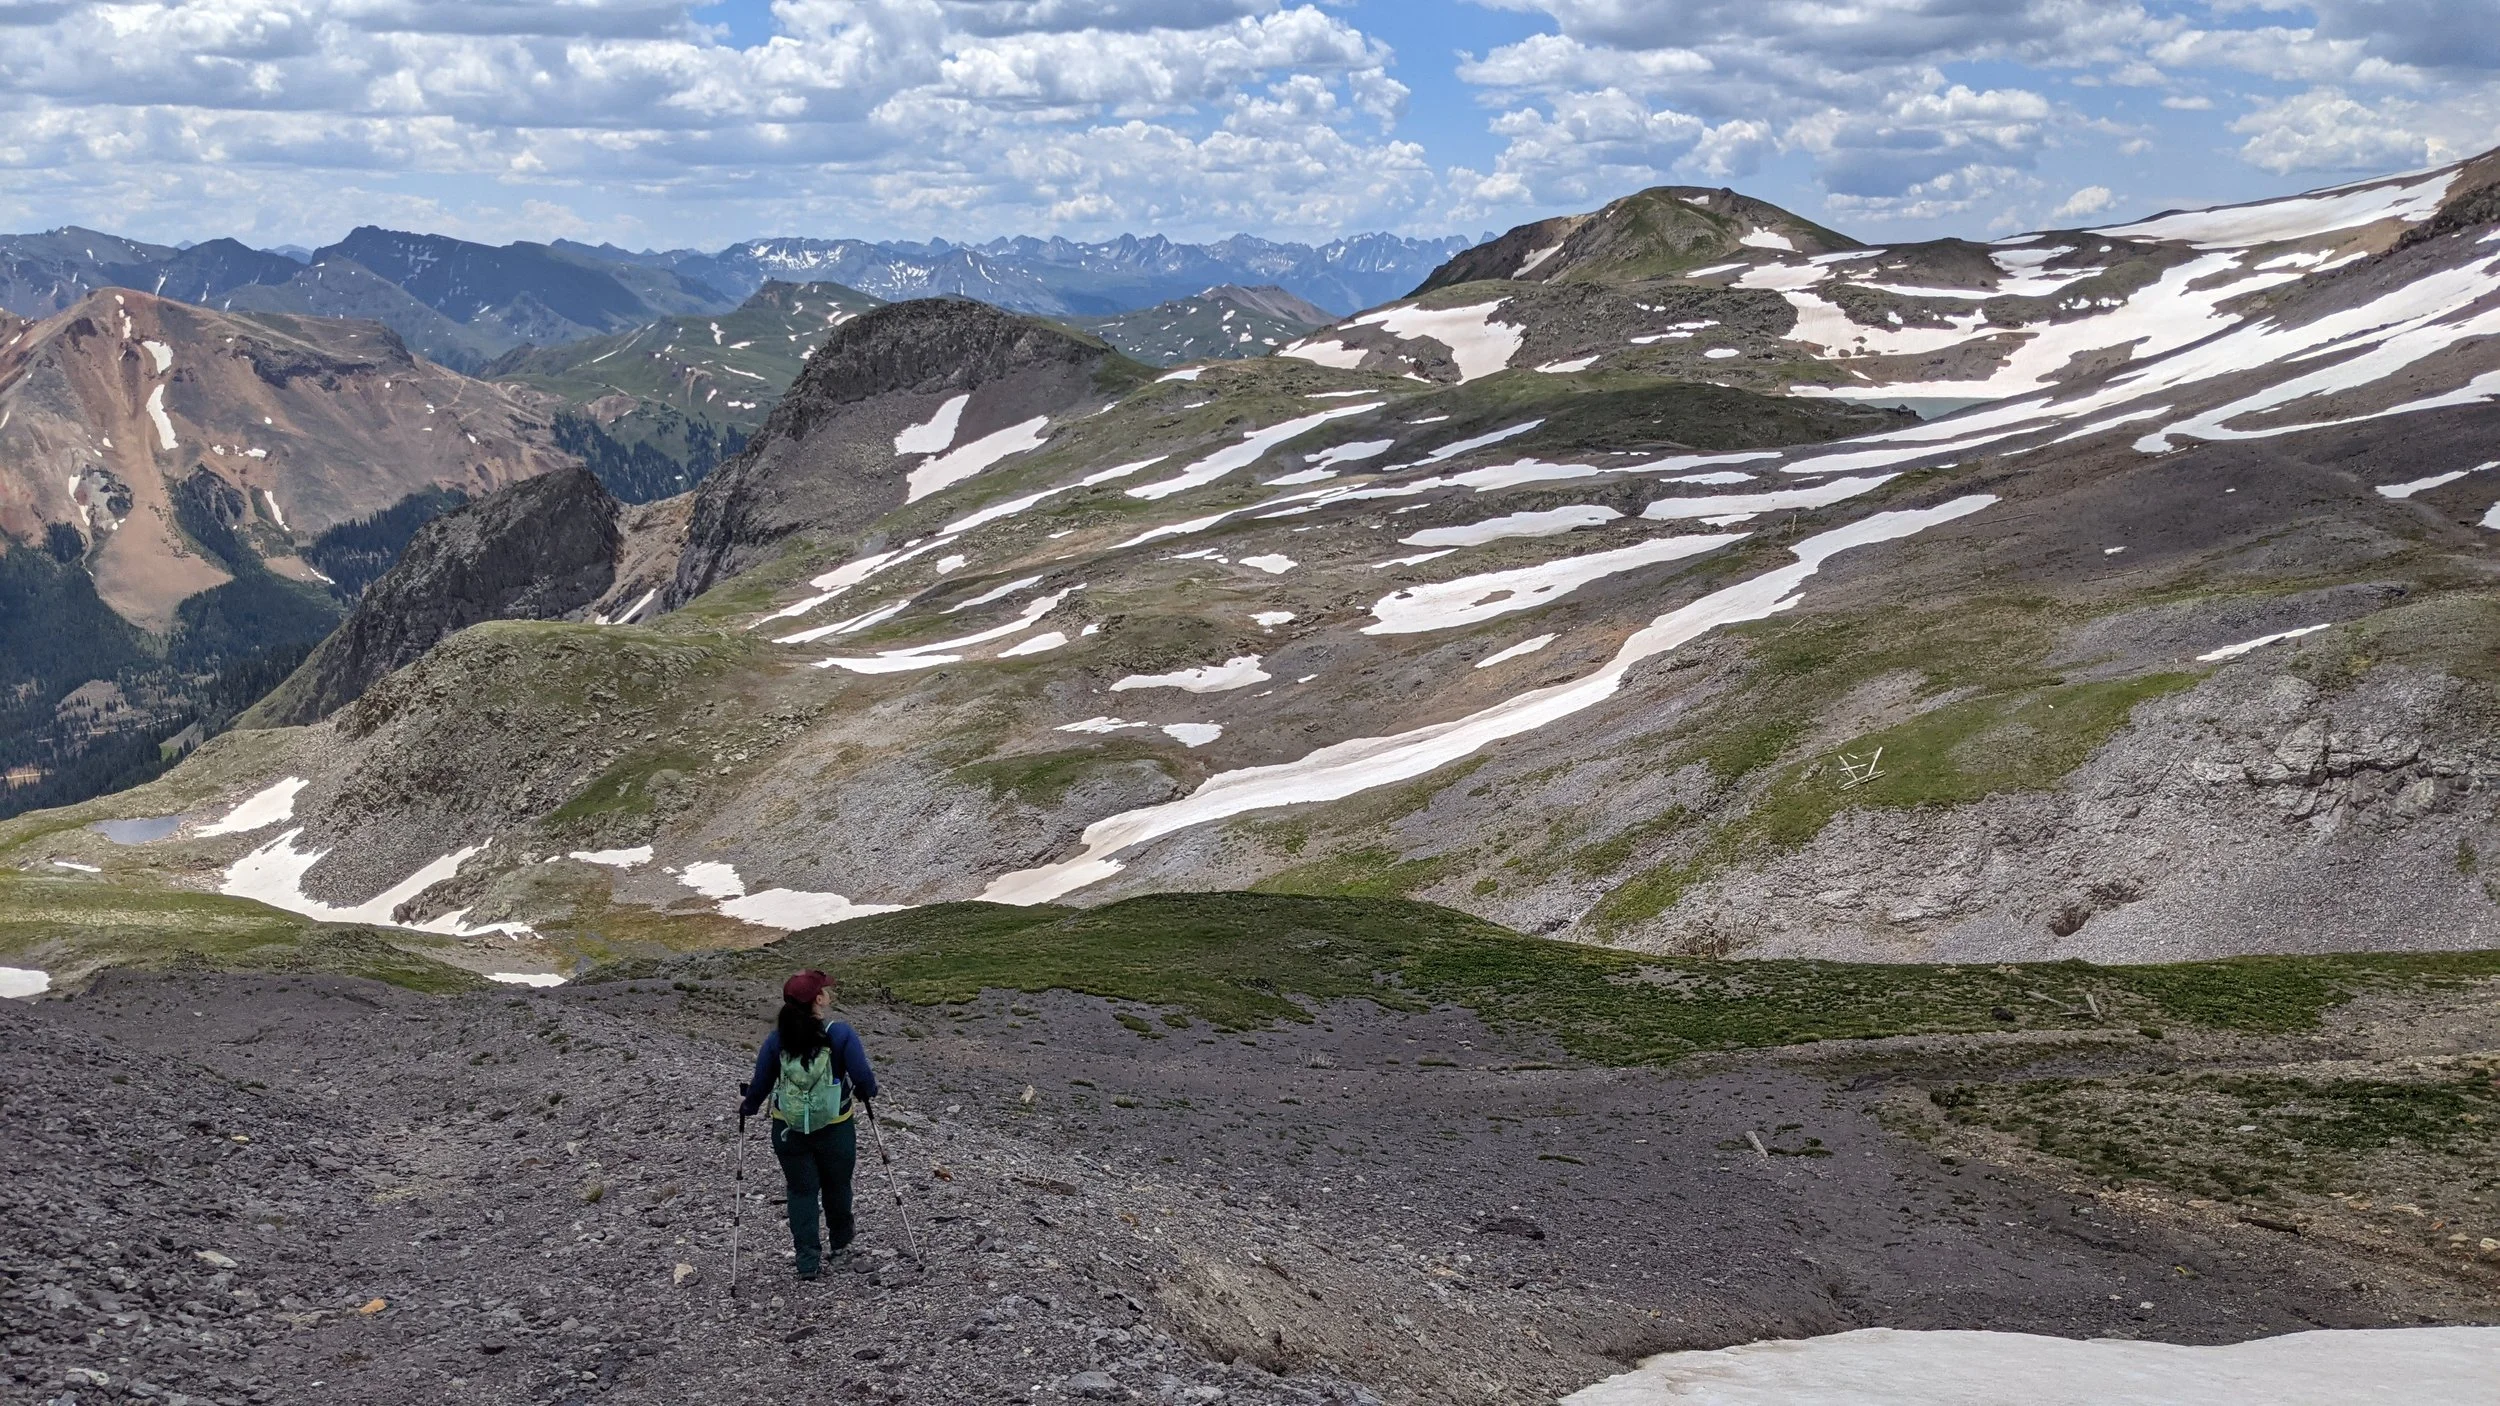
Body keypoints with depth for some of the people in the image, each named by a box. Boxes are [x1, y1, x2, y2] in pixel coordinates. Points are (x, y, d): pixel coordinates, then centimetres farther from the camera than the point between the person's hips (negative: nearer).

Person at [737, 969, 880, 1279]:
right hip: (835, 1127, -1)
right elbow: (864, 1079, -15)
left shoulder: (777, 1039, -7)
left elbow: (761, 1083, 0)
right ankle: (841, 1242, 44)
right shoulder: (841, 1034, -16)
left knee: (801, 1190, 14)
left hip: (789, 1129, 1)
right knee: (836, 1185, 21)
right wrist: (867, 1091, 9)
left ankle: (808, 1260, 9)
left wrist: (747, 1107, 20)